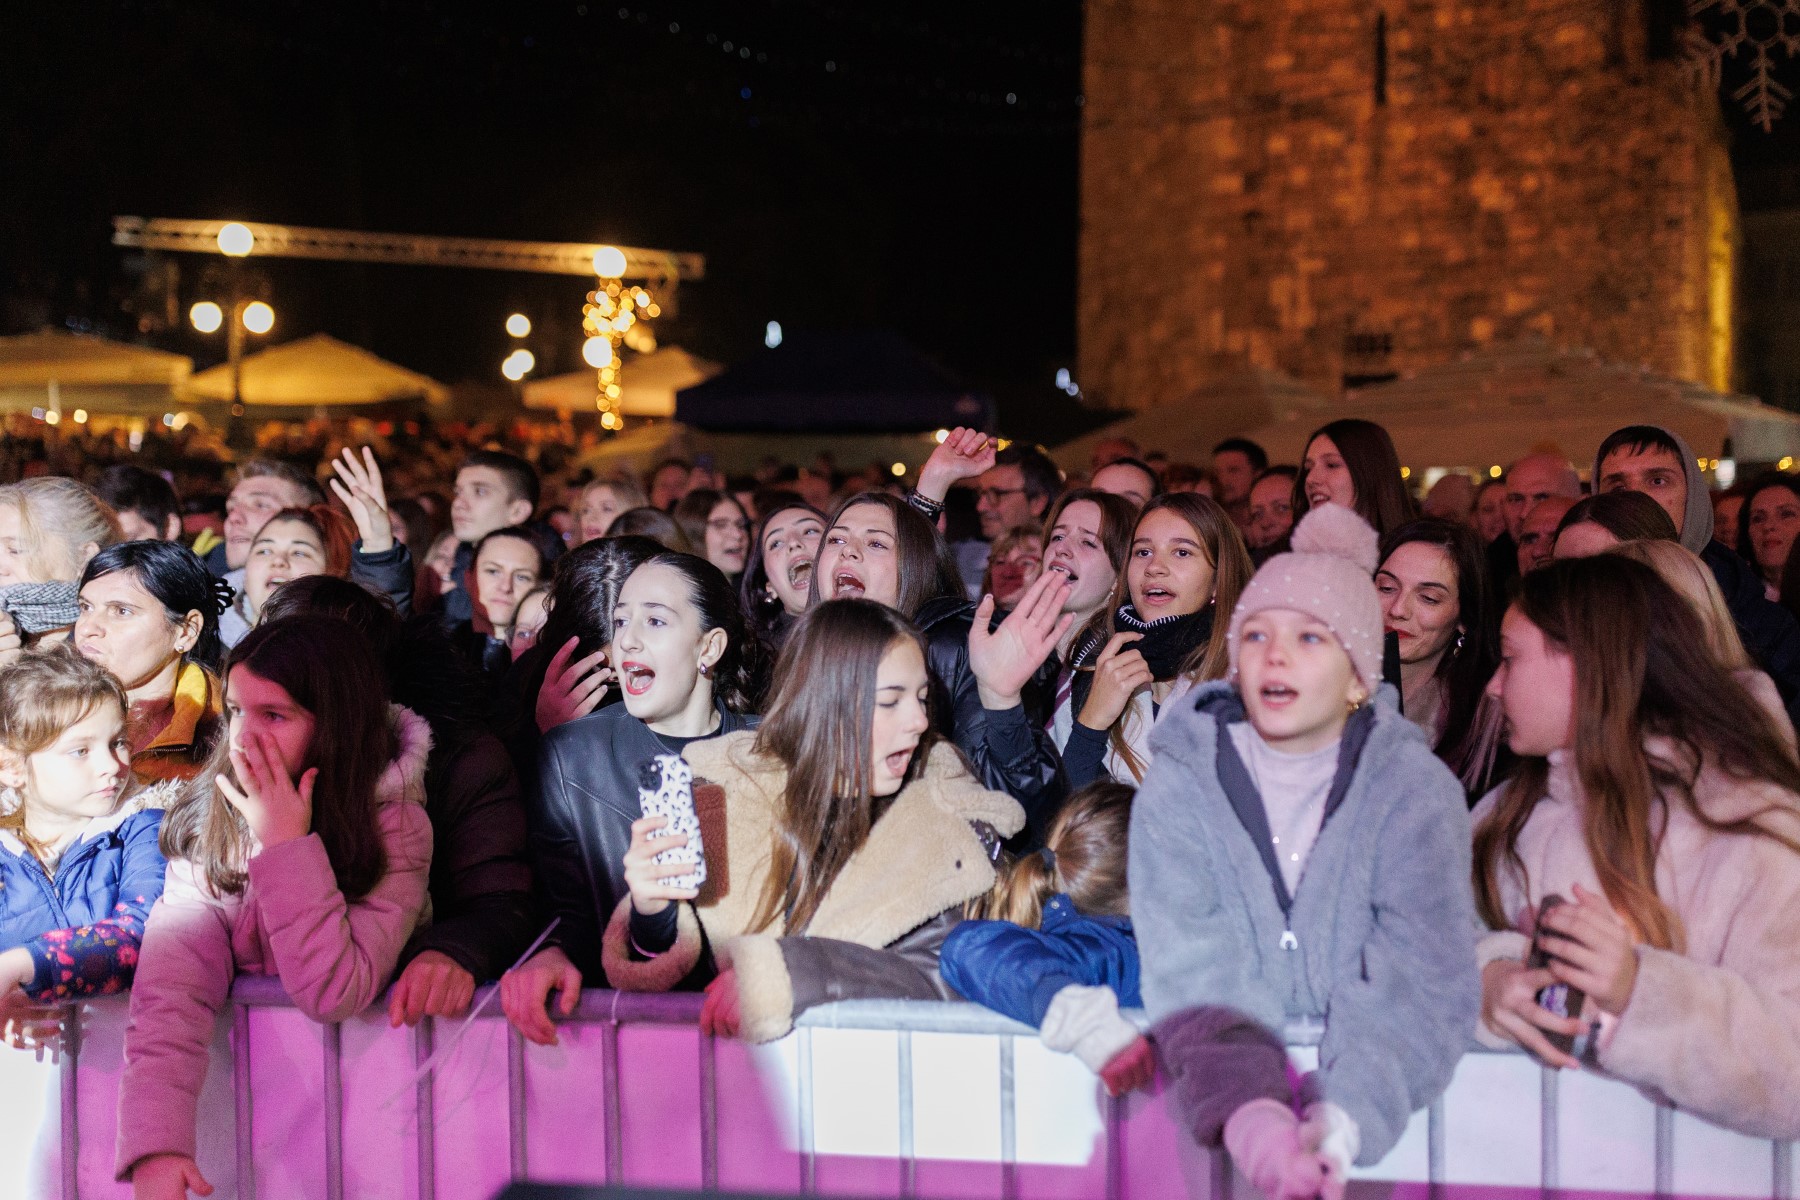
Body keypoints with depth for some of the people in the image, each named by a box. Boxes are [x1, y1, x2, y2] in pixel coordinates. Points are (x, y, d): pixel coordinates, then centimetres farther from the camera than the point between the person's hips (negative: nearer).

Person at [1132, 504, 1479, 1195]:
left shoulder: (1416, 789, 0)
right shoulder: (1179, 783, 1)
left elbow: (1420, 981, -11)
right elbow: (1191, 968, -10)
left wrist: (1344, 1115, -28)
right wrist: (1250, 1114, -29)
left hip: (1345, 1057, -1)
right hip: (1222, 1055, 2)